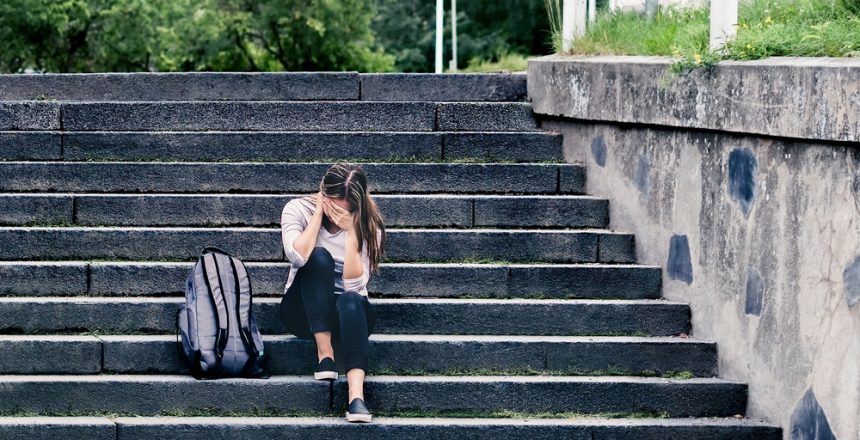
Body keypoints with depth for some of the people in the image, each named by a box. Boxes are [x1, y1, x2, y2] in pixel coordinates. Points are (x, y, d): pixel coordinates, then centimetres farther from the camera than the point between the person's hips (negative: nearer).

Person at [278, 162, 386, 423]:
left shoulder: (368, 226, -9)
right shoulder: (298, 210, -9)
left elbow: (354, 284, -21)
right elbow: (297, 257, -28)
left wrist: (351, 231, -25)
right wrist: (320, 213, -21)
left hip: (349, 313, 0)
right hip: (305, 312, 0)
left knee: (351, 301, -38)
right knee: (319, 257, -29)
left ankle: (356, 395, -55)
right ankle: (324, 352, -33)